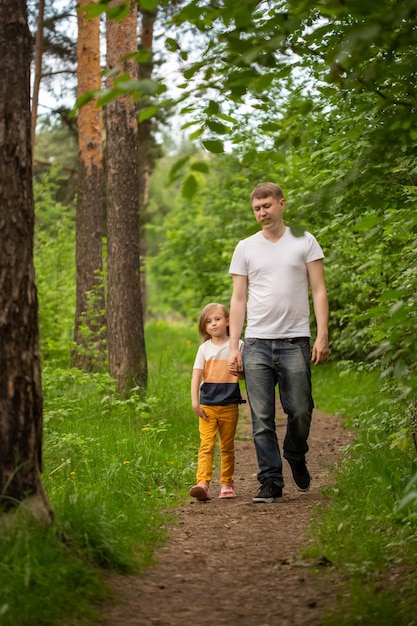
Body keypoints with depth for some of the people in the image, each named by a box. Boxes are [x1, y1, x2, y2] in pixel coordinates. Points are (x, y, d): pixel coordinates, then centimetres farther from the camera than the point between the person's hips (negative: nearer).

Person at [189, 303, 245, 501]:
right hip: (207, 405, 0)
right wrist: (195, 402, -4)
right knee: (206, 444, -10)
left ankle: (227, 483, 18)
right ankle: (203, 483, -19)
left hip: (229, 405, 0)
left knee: (227, 446, 9)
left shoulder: (237, 345, 5)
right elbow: (196, 376, 4)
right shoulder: (204, 348, 7)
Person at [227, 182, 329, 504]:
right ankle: (271, 482, 4)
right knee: (262, 418, -2)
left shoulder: (304, 242, 7)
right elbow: (239, 299, 11)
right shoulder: (246, 248, 12)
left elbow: (319, 291, 4)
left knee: (300, 411, -1)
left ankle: (296, 456, 28)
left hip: (295, 341, -1)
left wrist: (322, 335, -7)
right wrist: (233, 347, 3)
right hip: (257, 343, 1)